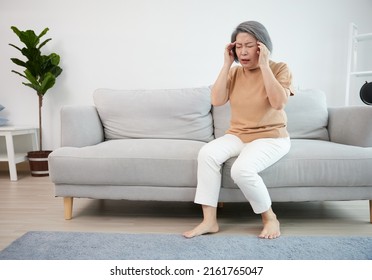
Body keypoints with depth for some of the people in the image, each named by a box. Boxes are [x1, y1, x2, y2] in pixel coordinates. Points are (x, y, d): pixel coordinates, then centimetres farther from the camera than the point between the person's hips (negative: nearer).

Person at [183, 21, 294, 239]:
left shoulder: (280, 69, -5)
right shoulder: (234, 73, 7)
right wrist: (227, 64, -8)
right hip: (237, 135, 4)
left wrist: (264, 65, -19)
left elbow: (278, 102, -21)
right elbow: (217, 101, -7)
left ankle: (270, 218, -5)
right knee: (207, 153, -26)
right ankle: (209, 220, -18)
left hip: (271, 137, -4)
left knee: (242, 169, -33)